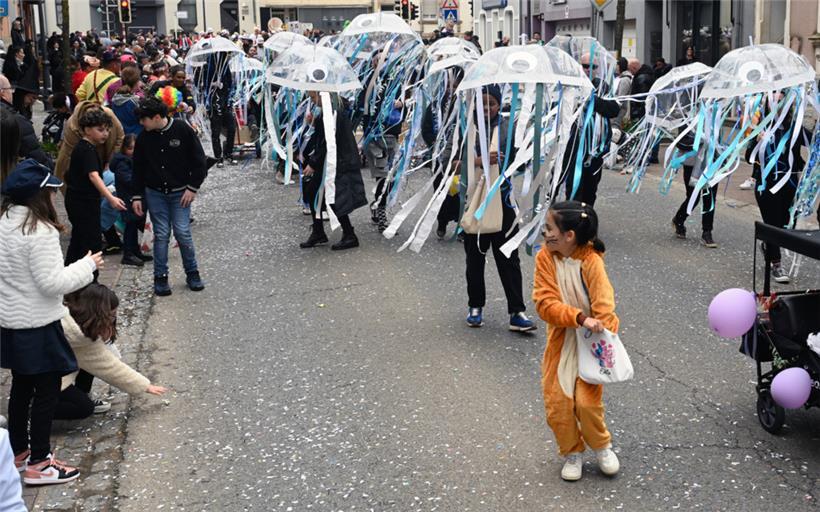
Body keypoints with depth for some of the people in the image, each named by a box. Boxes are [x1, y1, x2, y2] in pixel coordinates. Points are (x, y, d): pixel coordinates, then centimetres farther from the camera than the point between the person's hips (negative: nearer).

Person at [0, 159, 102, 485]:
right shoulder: (40, 231, -22)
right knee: (46, 391, 4)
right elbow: (52, 282, -23)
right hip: (37, 326, -8)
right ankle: (38, 463, 11)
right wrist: (88, 266, -12)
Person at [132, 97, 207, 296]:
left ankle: (192, 273, 13)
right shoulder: (144, 137, 0)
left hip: (180, 193, -2)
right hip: (154, 193, 2)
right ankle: (160, 277, 11)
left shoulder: (183, 130, -10)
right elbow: (138, 168, 8)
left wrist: (193, 188, -8)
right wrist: (136, 196, 5)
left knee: (183, 233, -5)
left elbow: (199, 160, -4)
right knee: (161, 235, 2)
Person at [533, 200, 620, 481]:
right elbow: (545, 303, -16)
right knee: (557, 404, 3)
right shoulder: (545, 257, -11)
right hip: (560, 341, 3)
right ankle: (572, 452, 27)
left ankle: (602, 446, 20)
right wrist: (580, 318, -29)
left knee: (587, 401, -10)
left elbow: (604, 306, -18)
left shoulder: (591, 261, -19)